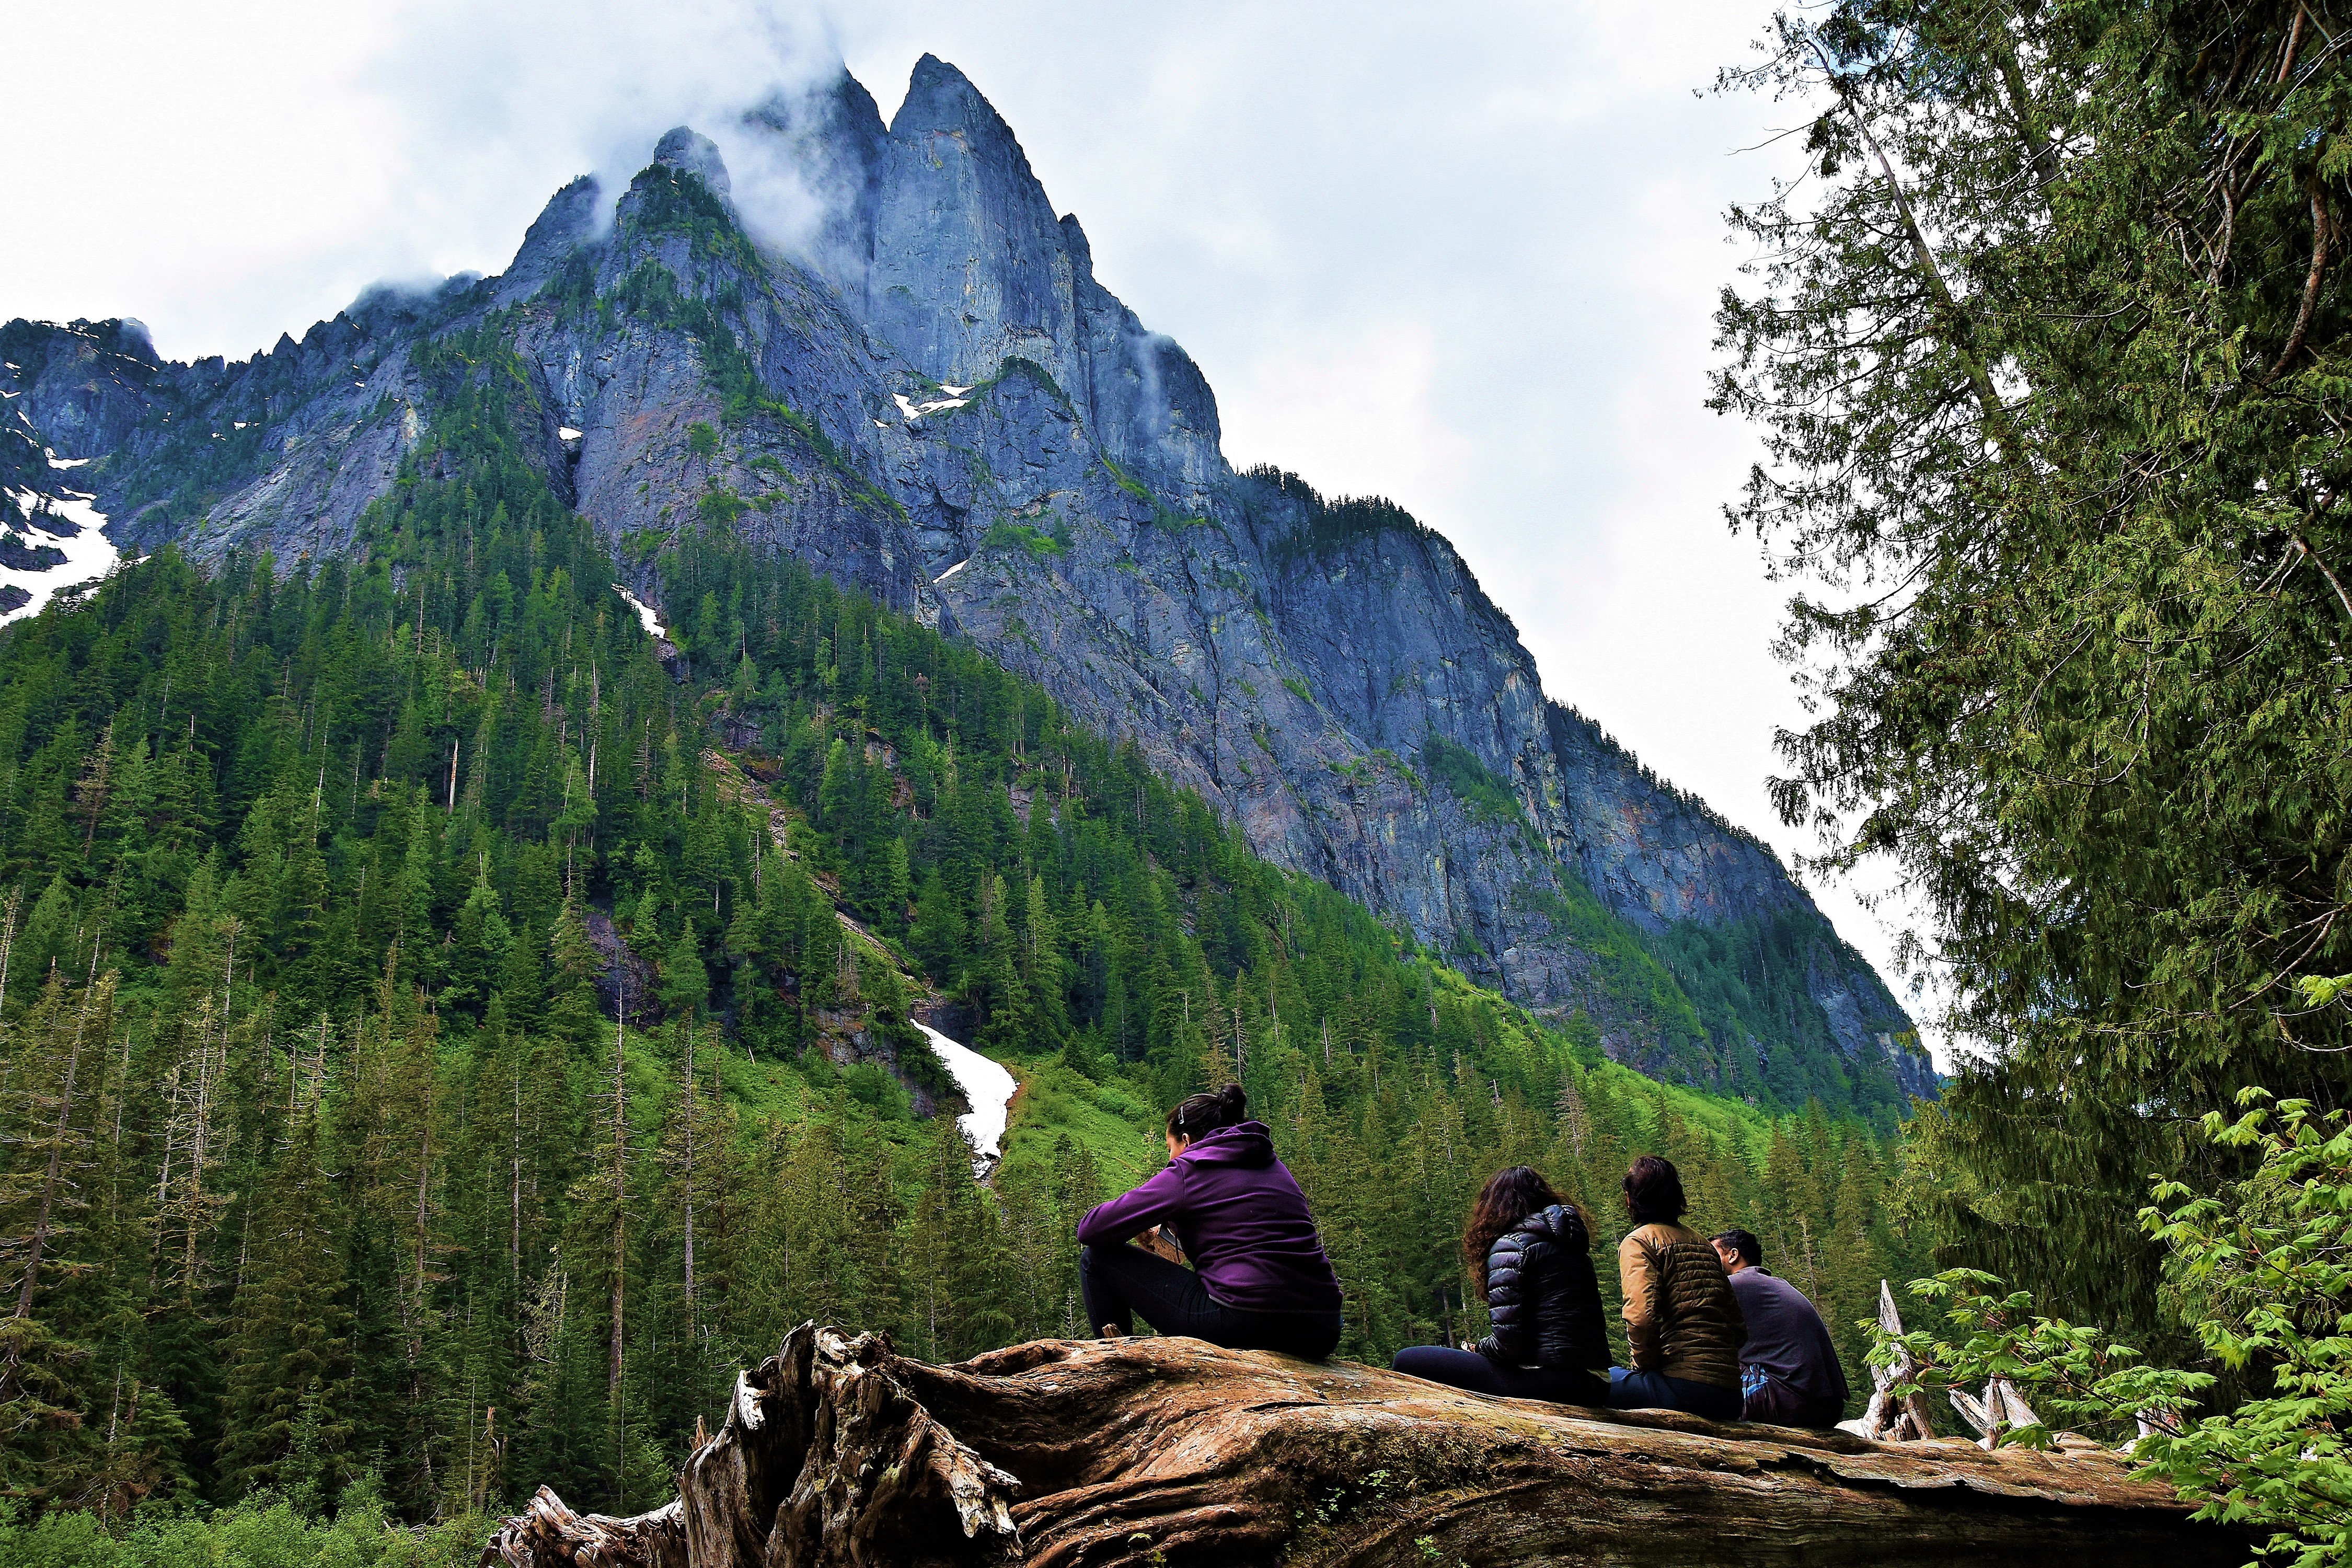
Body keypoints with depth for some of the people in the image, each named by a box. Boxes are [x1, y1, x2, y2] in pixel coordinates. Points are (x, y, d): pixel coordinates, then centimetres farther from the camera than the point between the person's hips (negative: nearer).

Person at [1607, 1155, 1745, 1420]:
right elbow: (1739, 1330, 16)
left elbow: (1641, 1316, -16)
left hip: (1684, 1387, -7)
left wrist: (1643, 1365, -1)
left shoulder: (1638, 1242, -1)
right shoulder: (1704, 1245, 19)